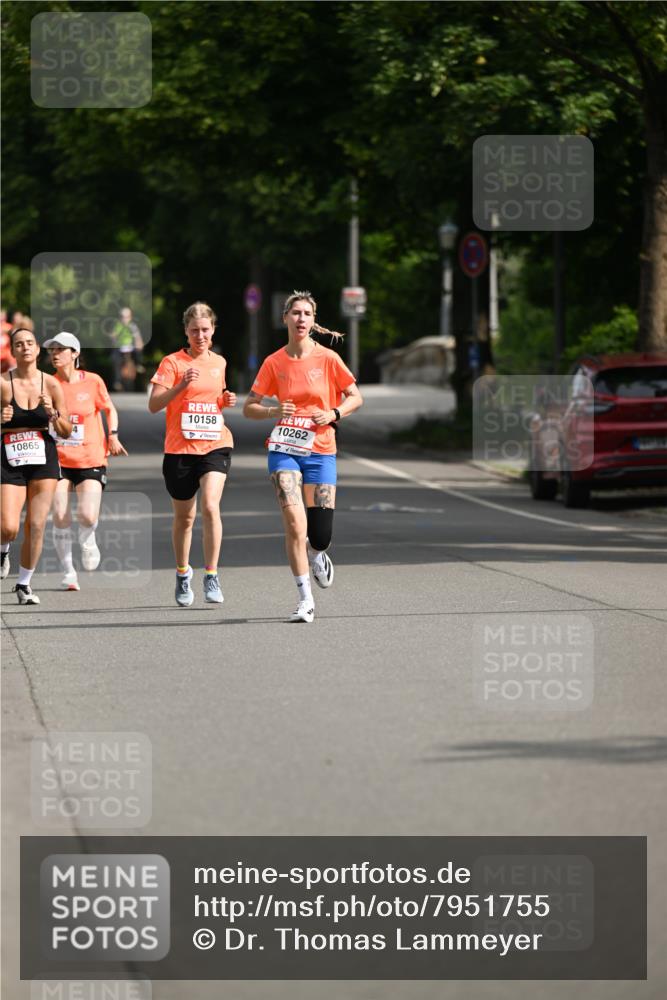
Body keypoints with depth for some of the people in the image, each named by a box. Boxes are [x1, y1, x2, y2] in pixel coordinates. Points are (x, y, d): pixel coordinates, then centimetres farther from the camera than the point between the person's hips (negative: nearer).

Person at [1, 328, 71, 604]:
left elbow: (66, 432, 6)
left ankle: (24, 584, 14)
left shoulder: (50, 384, 1)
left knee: (36, 526, -2)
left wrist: (53, 413, -12)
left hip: (44, 459, 2)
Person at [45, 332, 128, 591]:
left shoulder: (92, 381, -2)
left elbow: (109, 408, 14)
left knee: (88, 516, -16)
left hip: (91, 459, -1)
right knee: (60, 516, -11)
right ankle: (68, 571, 6)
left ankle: (88, 540, 21)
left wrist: (113, 435, 2)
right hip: (58, 460, 1)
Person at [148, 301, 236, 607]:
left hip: (215, 444, 2)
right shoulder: (173, 362, -3)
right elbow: (153, 405, -11)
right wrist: (181, 385, -24)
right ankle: (182, 573, 31)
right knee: (184, 516, 9)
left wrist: (226, 401, 5)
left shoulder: (219, 362, 10)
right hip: (180, 448, -2)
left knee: (210, 505, -19)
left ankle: (211, 576, -13)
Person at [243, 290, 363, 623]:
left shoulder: (327, 358, -2)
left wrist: (334, 414, -13)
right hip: (285, 449, 0)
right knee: (294, 522, -17)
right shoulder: (274, 363, 0)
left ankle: (316, 553, 38)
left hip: (320, 451, 0)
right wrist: (273, 412, -16)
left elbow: (355, 397, 6)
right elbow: (249, 408, 5)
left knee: (320, 535, -2)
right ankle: (305, 599, -9)